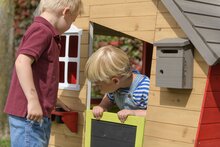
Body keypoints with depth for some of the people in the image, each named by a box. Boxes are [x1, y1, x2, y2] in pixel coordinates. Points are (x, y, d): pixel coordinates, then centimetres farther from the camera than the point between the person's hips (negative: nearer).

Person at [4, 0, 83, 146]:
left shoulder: (47, 33, 18)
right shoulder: (42, 30, -12)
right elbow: (21, 62, -25)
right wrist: (33, 100, -28)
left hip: (38, 114, 10)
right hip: (29, 114, -10)